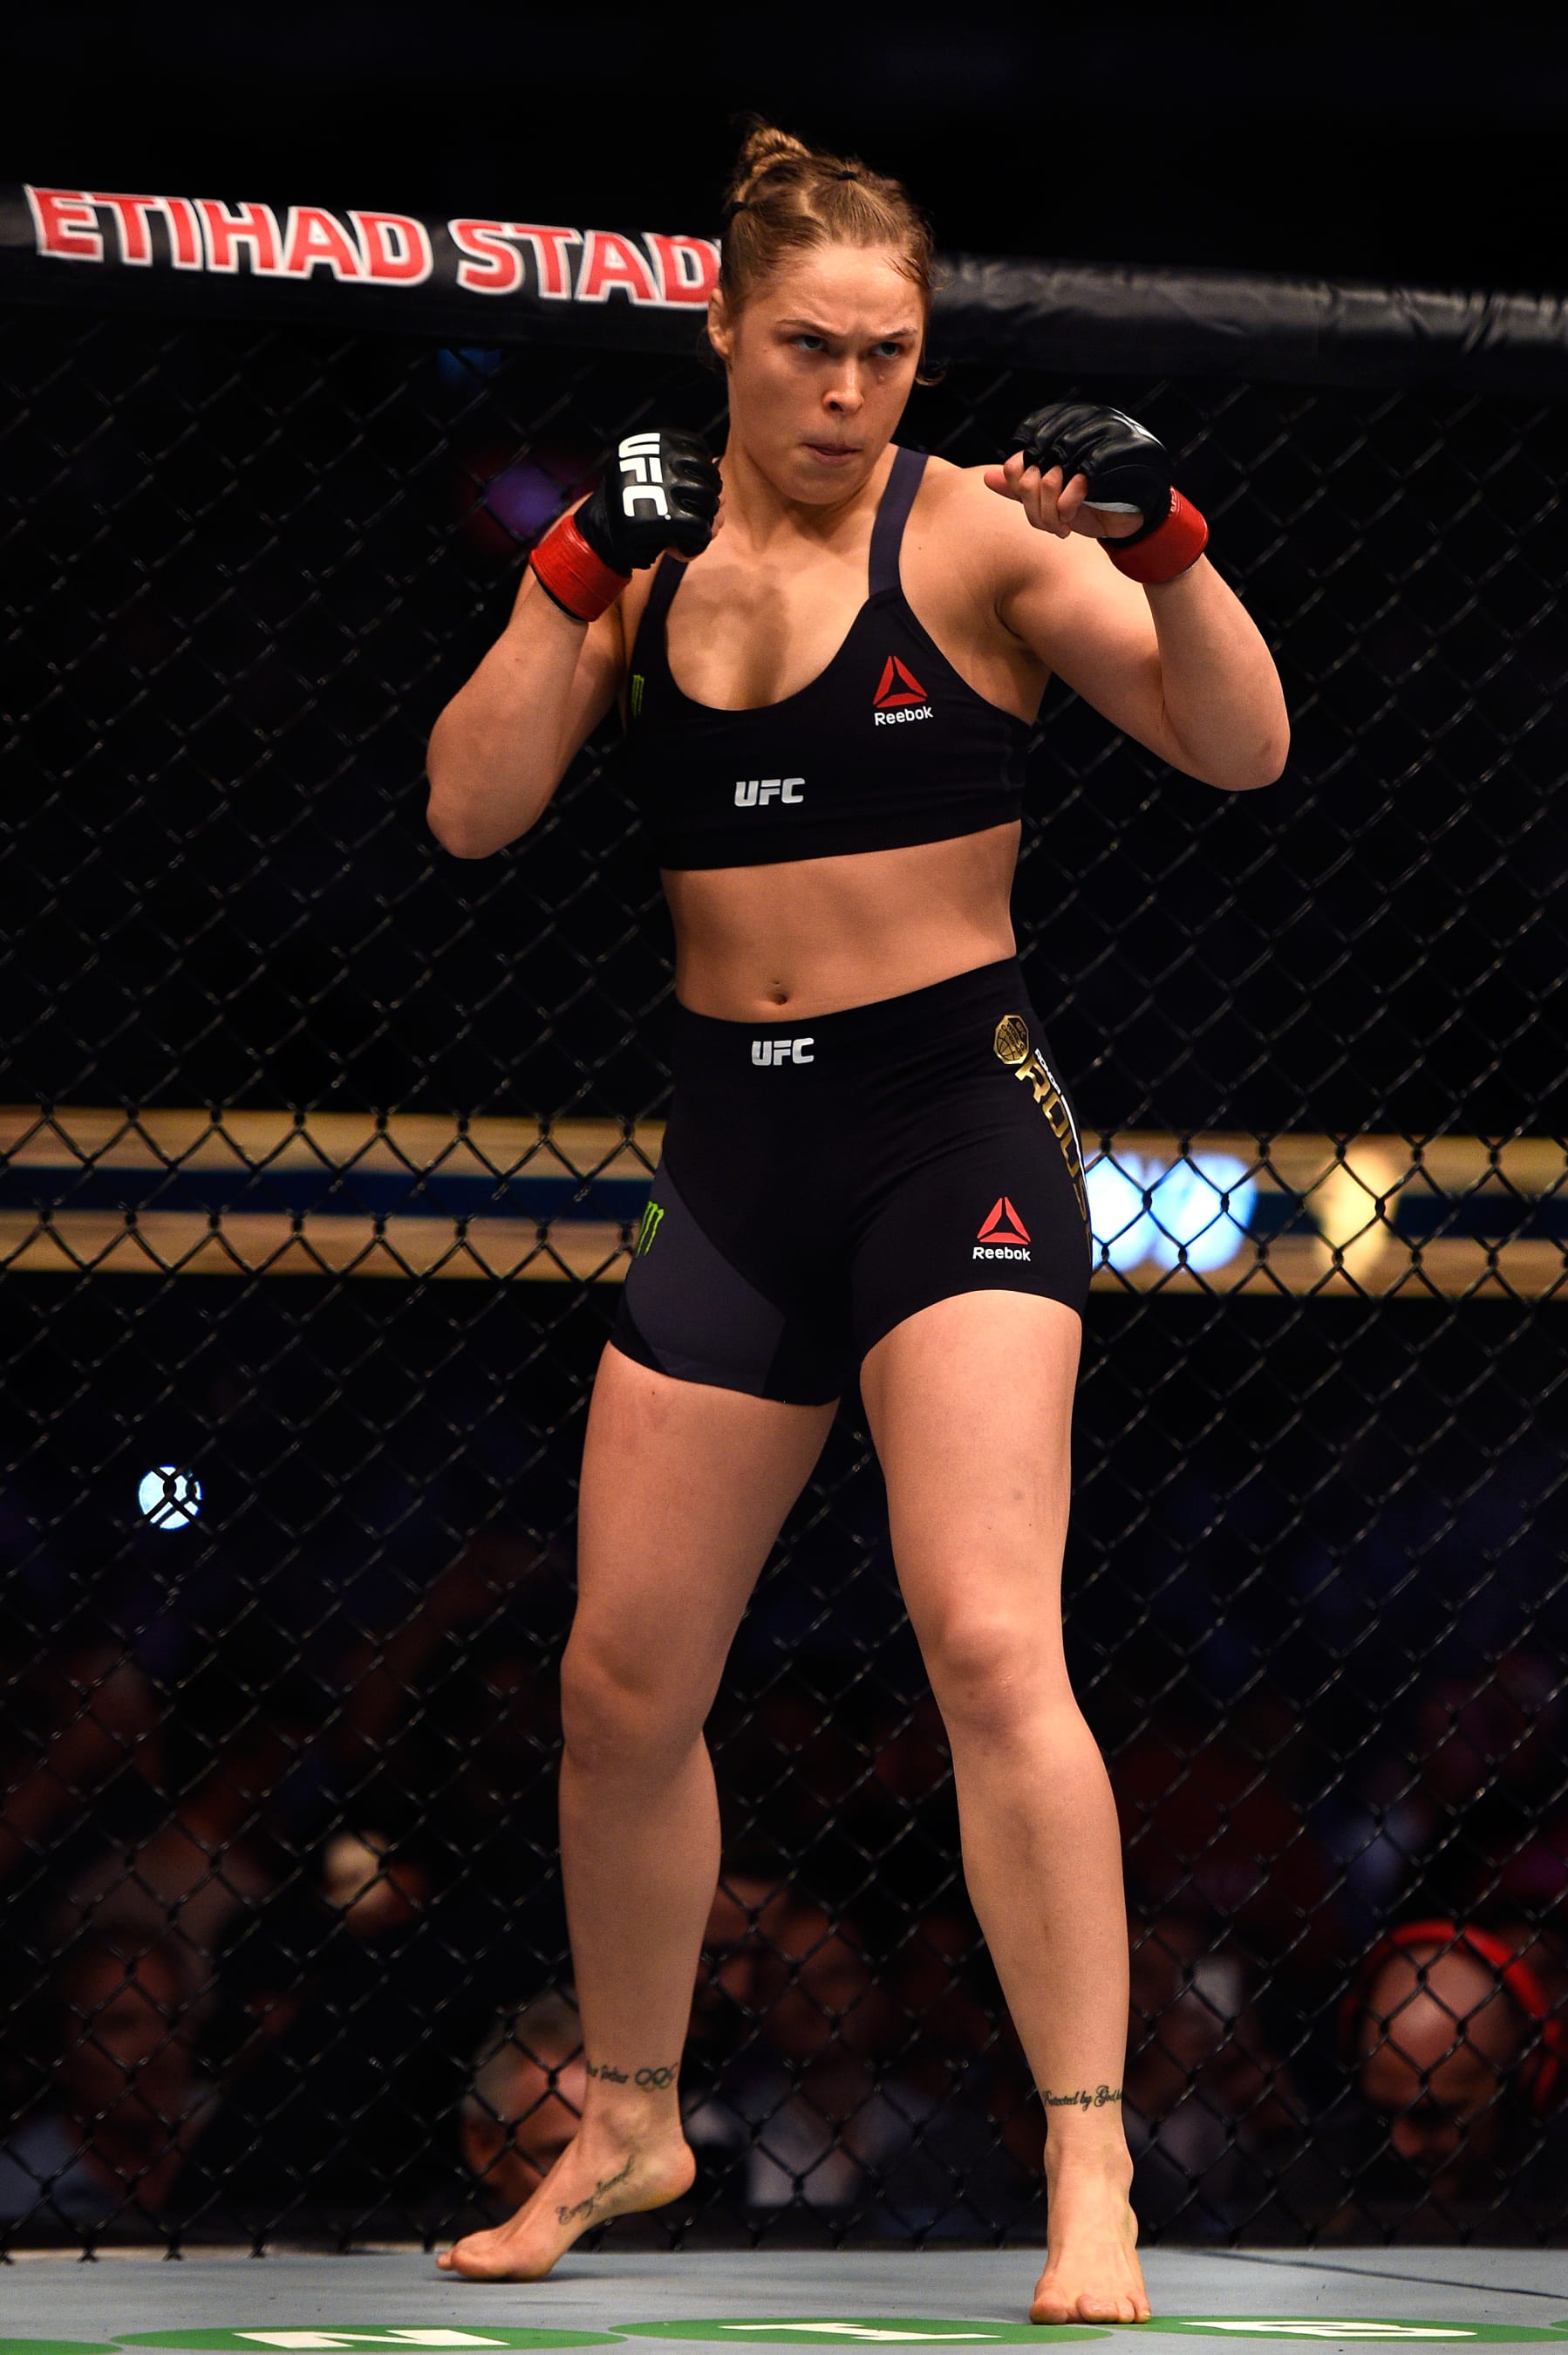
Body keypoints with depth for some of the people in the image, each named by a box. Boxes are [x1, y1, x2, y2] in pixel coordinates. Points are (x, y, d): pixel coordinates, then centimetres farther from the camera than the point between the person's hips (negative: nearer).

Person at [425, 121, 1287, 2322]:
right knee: (623, 1688, 9)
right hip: (737, 1146, 5)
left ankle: (1093, 2175, -18)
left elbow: (1241, 747, -14)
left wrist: (1160, 543, -30)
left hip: (954, 1122, -5)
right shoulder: (641, 545, 6)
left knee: (988, 1641, -20)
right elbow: (473, 809, -2)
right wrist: (581, 581, -12)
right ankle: (631, 2123, 30)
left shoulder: (973, 532, -6)